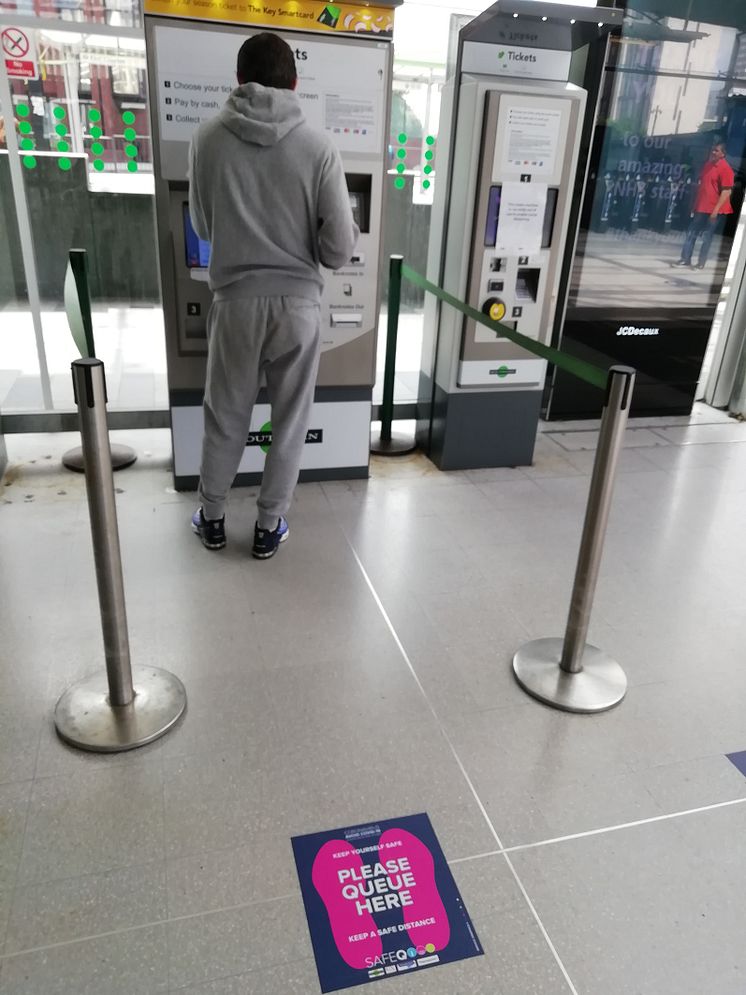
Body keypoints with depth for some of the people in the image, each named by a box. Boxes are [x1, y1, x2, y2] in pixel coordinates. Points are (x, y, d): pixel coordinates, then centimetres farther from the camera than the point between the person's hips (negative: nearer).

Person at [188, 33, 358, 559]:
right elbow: (339, 249, -9)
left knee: (225, 417, 16)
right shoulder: (319, 147, -7)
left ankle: (212, 518, 30)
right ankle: (269, 526, 24)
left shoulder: (209, 139, -3)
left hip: (236, 300, 1)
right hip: (298, 302, -1)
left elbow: (203, 227, 9)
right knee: (290, 420, 13)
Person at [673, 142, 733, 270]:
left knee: (706, 237, -1)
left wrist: (716, 209, -22)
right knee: (691, 233, 9)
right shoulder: (707, 164, 11)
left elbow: (726, 192, -17)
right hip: (700, 207, 7)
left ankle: (701, 263, 6)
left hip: (713, 209, -7)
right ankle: (685, 259, 18)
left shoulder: (725, 169, -13)